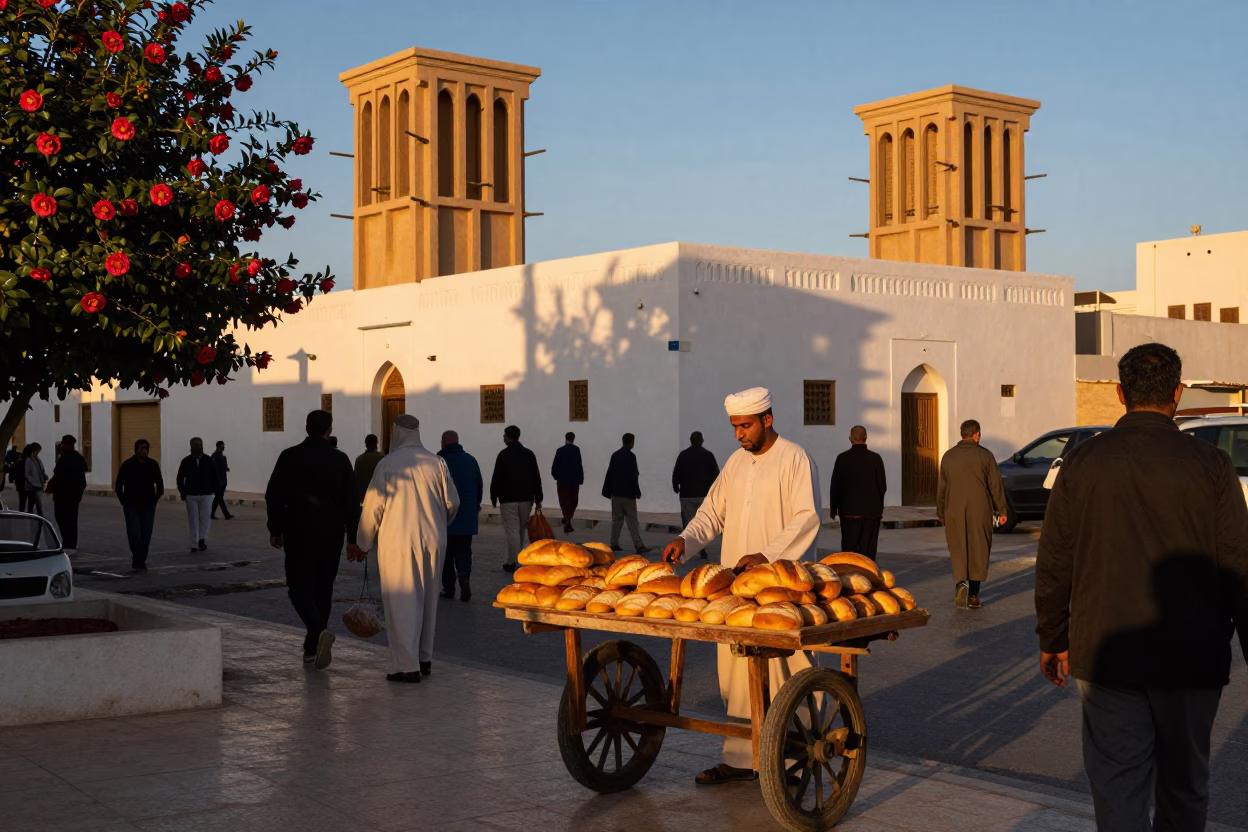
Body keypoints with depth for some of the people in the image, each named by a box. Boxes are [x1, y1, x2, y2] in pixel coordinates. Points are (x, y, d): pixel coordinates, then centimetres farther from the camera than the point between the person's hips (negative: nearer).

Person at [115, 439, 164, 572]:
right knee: (134, 533, -12)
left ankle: (139, 561, 14)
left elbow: (159, 484, 12)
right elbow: (118, 486, 2)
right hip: (131, 505, -2)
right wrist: (124, 501, 1)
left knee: (146, 535, 3)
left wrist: (155, 499, 7)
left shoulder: (153, 465, 0)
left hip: (148, 505, 2)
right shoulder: (127, 465, -6)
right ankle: (139, 562, -6)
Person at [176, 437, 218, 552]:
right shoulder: (186, 461, -2)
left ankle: (202, 540, 1)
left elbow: (214, 477, 6)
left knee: (205, 519, -7)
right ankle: (194, 544, 7)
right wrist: (183, 492, -3)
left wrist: (214, 490, -1)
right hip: (191, 495, 0)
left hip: (206, 495, 0)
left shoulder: (208, 461, 0)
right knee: (194, 520, 3)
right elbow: (180, 478, 2)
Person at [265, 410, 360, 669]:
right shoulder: (340, 459, -2)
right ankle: (312, 648, 16)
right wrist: (353, 538, 4)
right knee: (323, 589, 12)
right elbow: (351, 502, -2)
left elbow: (273, 496, -2)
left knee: (300, 587, 4)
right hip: (331, 534, 1)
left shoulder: (289, 457, -3)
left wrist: (275, 529, 7)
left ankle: (319, 631, -22)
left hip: (298, 533, -1)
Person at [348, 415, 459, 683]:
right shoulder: (436, 462, 2)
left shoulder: (387, 463, -8)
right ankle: (425, 658, 24)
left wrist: (362, 545, 7)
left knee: (402, 603, 0)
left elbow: (373, 507, -5)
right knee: (427, 600, 16)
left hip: (397, 543, -4)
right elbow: (452, 502, 5)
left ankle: (408, 666, -3)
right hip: (432, 542, 4)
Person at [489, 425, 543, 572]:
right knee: (521, 530, 15)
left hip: (508, 499, -5)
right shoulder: (529, 454, 7)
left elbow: (496, 478, -10)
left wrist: (493, 497, 1)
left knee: (512, 531, -5)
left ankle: (512, 563, -6)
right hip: (526, 498, 5)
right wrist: (538, 499, 8)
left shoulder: (504, 455, -8)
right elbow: (536, 478, 5)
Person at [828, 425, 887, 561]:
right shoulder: (876, 458, -2)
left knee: (849, 548, 5)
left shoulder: (843, 458, -6)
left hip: (849, 510, -1)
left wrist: (833, 508, 8)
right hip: (872, 510, 1)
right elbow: (882, 486, 2)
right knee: (868, 549, 4)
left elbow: (836, 485, -3)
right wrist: (880, 507, 15)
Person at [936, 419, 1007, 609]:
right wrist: (1001, 510, 4)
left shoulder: (948, 456, 5)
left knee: (958, 551, 6)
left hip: (954, 512, 2)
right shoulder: (985, 455, -2)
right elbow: (995, 485, -3)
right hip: (980, 511, -1)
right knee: (978, 551, 7)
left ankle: (960, 583, -19)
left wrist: (941, 513, 16)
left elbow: (941, 488, 8)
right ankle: (973, 595, 7)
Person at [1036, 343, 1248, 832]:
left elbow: (1053, 563, 3)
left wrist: (1052, 639, 13)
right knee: (1183, 784, 16)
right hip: (1191, 660, 0)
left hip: (1105, 657, 0)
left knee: (1117, 787, 3)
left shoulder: (1083, 462, -2)